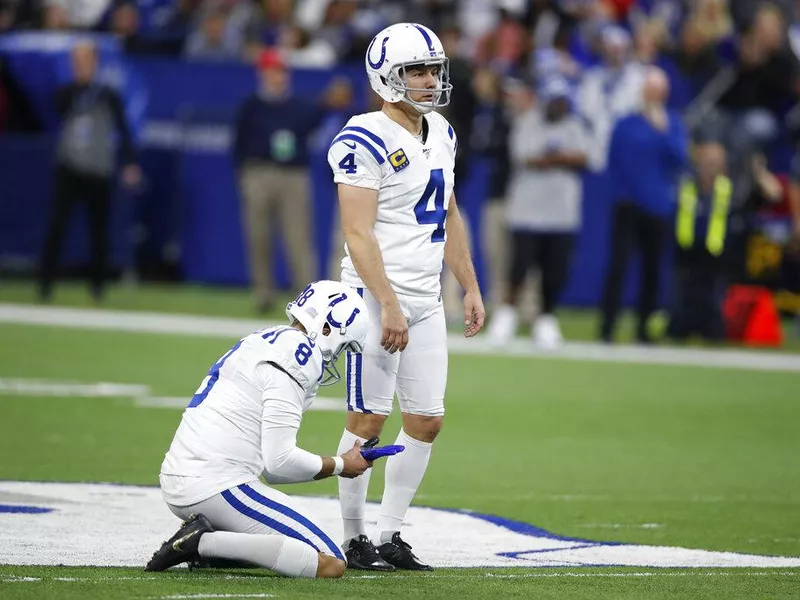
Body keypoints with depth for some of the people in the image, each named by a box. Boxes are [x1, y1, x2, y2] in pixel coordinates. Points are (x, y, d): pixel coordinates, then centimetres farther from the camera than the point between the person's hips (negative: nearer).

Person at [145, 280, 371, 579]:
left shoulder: (262, 342, 19)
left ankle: (203, 537, 5)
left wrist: (341, 461, 18)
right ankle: (206, 542, -17)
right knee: (331, 564, -12)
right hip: (218, 487, -10)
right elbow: (280, 461, -13)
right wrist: (340, 466, 4)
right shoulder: (296, 354, -11)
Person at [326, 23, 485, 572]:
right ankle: (354, 541, 5)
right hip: (377, 297, -8)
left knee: (427, 420, 6)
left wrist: (471, 289, 18)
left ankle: (390, 536, 15)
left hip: (426, 300, 8)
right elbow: (358, 232, -18)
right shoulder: (367, 141, -14)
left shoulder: (441, 135, 12)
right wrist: (388, 306, -23)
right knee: (369, 418, -4)